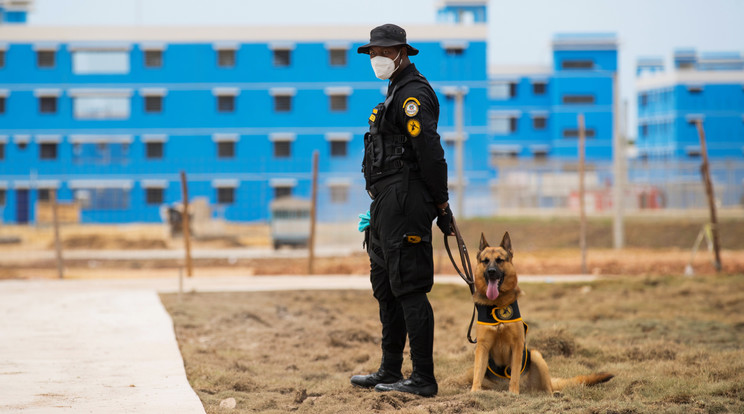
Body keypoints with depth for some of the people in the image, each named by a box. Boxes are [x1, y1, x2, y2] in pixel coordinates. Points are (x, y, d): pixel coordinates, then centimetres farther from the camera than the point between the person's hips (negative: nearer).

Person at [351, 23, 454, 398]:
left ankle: (423, 379, -8)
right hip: (387, 205, 11)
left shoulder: (413, 94, -13)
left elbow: (431, 153, -19)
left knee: (409, 289, -10)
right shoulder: (397, 92, 21)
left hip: (404, 205, -11)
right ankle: (390, 372, 24)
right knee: (386, 288, 16)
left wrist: (441, 204, -17)